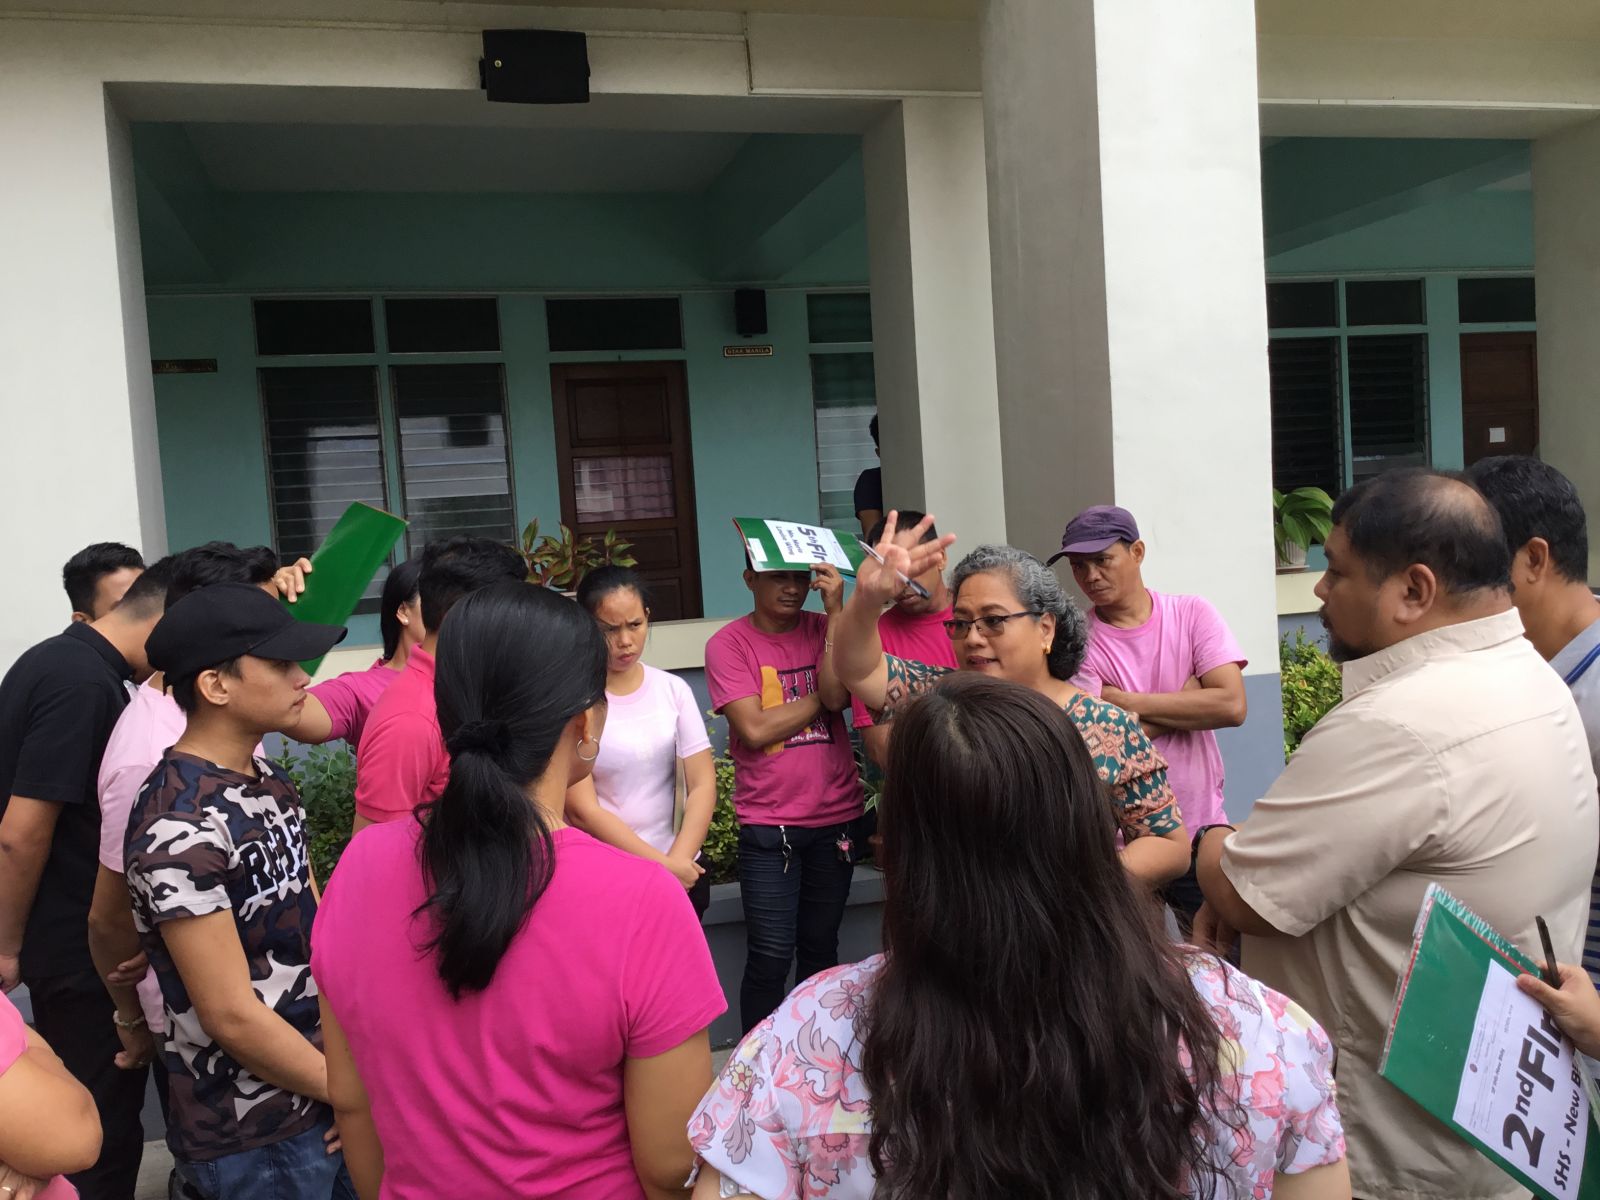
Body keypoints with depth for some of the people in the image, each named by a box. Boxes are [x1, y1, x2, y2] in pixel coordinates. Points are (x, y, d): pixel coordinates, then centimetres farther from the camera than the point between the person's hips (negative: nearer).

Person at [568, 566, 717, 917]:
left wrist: (678, 860, -13)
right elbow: (581, 811, -14)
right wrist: (660, 864, -13)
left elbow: (702, 785, -2)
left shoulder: (673, 690, -1)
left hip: (683, 871, 4)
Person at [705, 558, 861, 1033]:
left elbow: (838, 696, -13)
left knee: (821, 949, 15)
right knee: (771, 958, -4)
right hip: (768, 822, -3)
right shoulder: (729, 643, -5)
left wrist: (835, 612, -16)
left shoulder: (823, 628, 4)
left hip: (836, 814, 3)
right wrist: (821, 695, -6)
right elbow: (755, 729, -14)